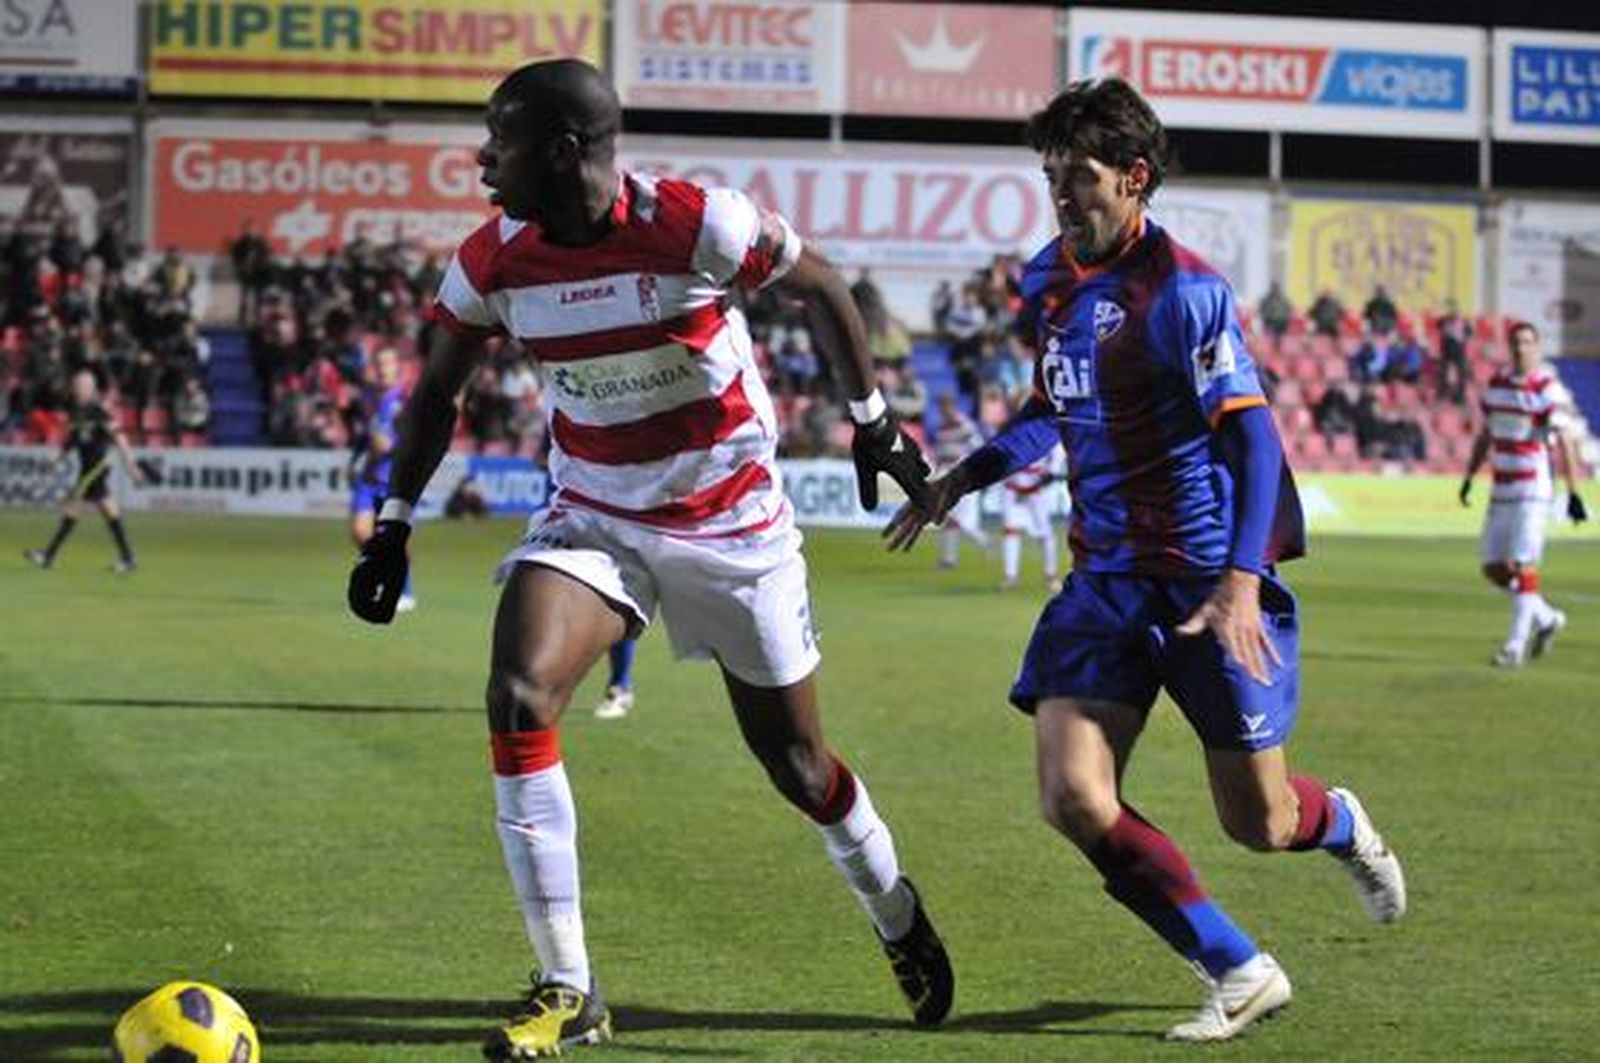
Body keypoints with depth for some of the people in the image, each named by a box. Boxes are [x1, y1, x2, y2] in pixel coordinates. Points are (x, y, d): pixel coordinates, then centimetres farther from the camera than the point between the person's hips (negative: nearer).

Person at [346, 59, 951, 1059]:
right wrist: (394, 524, 2)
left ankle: (902, 924, 39)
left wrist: (873, 421, 1)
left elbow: (824, 285, -5)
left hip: (733, 525, -3)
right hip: (593, 518, 3)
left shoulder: (698, 226, -23)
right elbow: (438, 390, 7)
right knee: (519, 697, -22)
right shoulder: (495, 260, -10)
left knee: (796, 761, 6)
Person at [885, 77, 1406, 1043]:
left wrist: (1241, 580, -32)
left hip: (1208, 582, -6)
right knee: (1074, 799, -10)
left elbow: (1252, 436, -21)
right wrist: (961, 481, 19)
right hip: (1107, 580, 6)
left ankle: (1342, 825, 43)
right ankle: (1241, 975, 5)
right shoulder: (1049, 282, 7)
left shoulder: (1184, 290, -16)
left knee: (1257, 823, 3)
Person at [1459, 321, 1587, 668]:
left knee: (1524, 567, -11)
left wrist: (1574, 494, -20)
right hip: (1501, 492, 7)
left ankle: (1516, 645, -5)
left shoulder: (1545, 389, -11)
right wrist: (1469, 477, 17)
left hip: (1533, 492, -7)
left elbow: (1564, 443, -15)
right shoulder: (1496, 383, 9)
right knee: (1494, 568, 7)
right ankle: (1546, 618, 26)